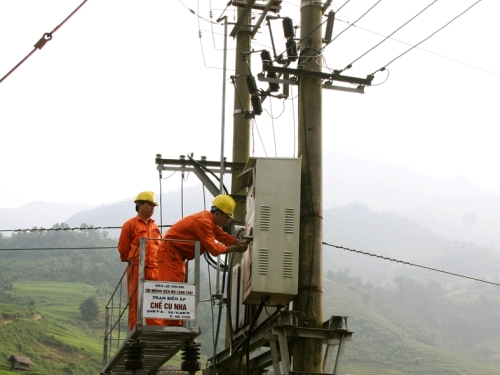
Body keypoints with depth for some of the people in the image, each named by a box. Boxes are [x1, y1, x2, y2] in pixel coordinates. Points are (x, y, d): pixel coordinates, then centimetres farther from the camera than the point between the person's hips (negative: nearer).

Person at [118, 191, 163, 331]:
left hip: (154, 269, 5)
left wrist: (158, 264, 12)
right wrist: (132, 261, 8)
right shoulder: (130, 224, -1)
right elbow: (123, 248, 1)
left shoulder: (154, 227, 16)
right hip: (137, 269, -5)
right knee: (135, 303, -2)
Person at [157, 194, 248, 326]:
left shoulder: (210, 221, 11)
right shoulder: (203, 221, -21)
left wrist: (240, 243, -6)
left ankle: (175, 325, 11)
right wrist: (234, 248, -13)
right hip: (170, 254, -11)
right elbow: (213, 248, -21)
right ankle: (170, 325, -17)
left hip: (176, 255, 11)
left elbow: (224, 237, 10)